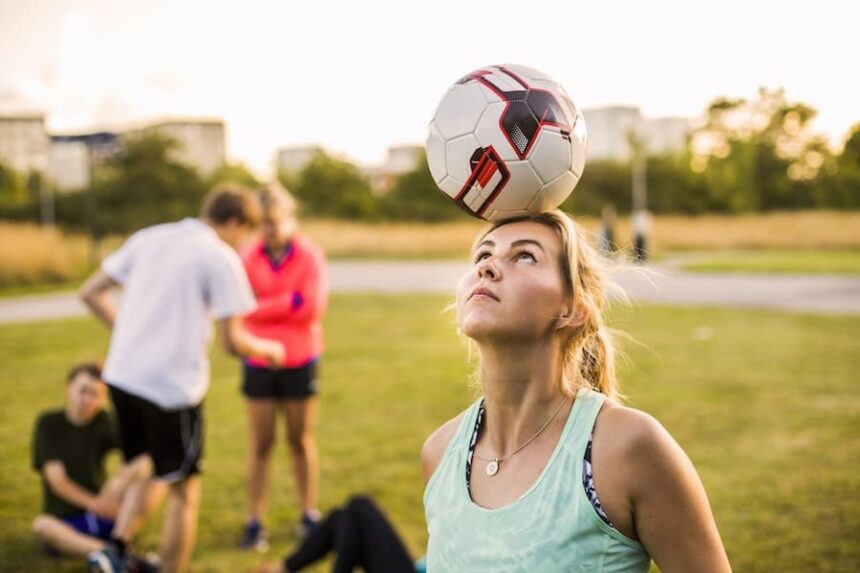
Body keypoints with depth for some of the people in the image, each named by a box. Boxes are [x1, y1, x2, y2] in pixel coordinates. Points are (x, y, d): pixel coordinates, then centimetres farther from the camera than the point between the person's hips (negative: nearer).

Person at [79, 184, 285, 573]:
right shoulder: (221, 258, -7)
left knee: (149, 474, 24)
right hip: (173, 385, -6)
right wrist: (269, 350, 8)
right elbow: (233, 342, -11)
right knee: (184, 492, 11)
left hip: (122, 376, 6)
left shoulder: (148, 238, 11)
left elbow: (90, 292, 12)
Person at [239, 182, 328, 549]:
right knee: (261, 443, 3)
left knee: (301, 440, 11)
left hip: (300, 363, 0)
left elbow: (313, 306, -14)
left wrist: (264, 306, -12)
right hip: (259, 363, 0)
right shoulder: (248, 258, -2)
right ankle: (254, 521, 9)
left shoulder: (309, 255, -5)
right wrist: (289, 301, -17)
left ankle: (309, 515, 23)